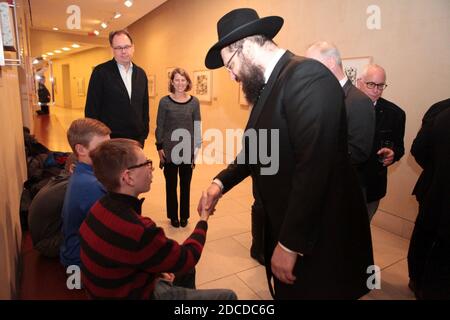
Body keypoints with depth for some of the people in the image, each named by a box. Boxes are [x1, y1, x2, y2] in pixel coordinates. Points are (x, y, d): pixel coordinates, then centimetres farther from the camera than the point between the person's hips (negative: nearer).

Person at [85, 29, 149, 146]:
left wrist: (144, 132, 8)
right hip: (110, 139, -4)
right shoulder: (100, 71, -6)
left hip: (136, 138, 4)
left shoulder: (141, 73, 8)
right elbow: (92, 107, -6)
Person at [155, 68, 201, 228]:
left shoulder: (194, 102, 0)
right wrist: (159, 148, -5)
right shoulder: (165, 101, -4)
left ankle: (184, 215, 26)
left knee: (185, 183, 10)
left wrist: (197, 148, -1)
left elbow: (197, 127, 3)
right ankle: (173, 215, 26)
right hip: (170, 150, -1)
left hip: (188, 149, 1)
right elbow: (159, 126, -1)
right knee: (171, 183, 10)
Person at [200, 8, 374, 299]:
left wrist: (290, 243, -23)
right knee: (287, 291, 25)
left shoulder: (307, 76, -21)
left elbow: (315, 169, -28)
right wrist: (222, 182, 2)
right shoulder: (270, 83, 7)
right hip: (285, 224, 8)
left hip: (316, 236, -8)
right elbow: (257, 149, 13)